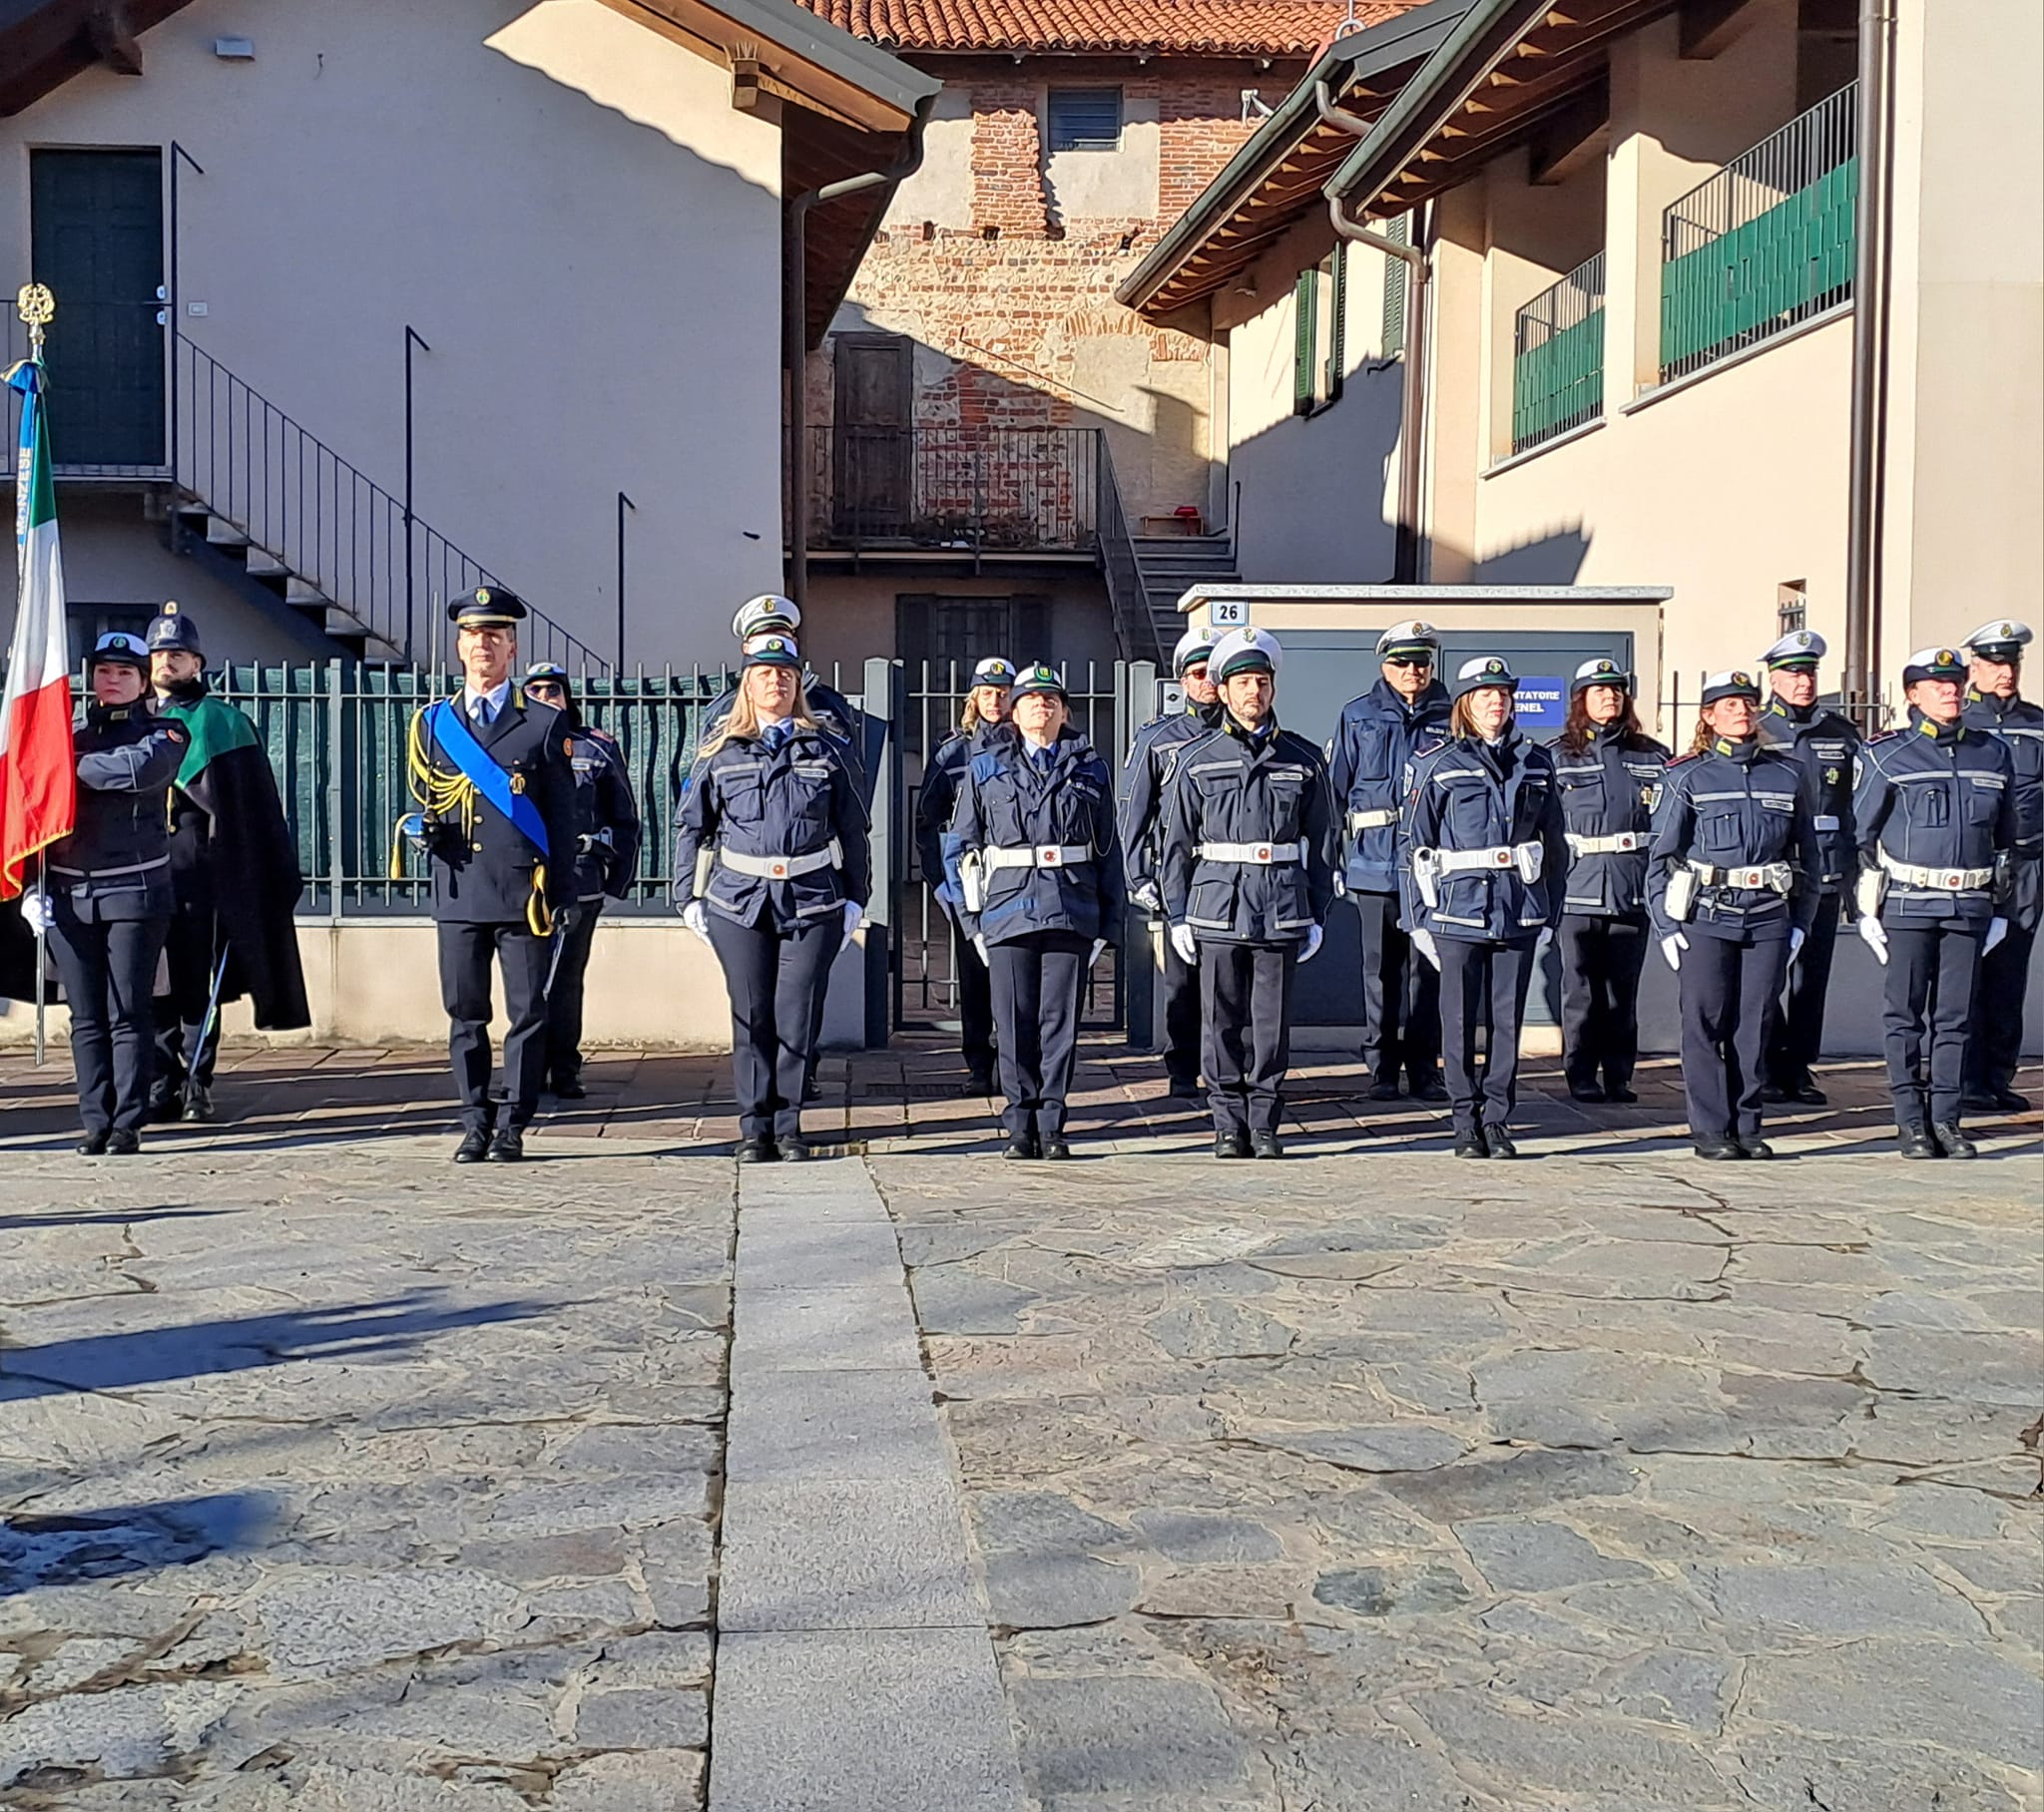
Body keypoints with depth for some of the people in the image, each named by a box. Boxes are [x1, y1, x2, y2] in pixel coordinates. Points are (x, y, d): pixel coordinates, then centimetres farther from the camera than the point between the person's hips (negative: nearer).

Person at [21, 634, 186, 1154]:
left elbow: (141, 768, -20)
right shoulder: (66, 731, 14)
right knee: (86, 1018, 5)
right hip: (68, 893, 3)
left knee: (128, 1014, -2)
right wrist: (34, 885, 5)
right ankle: (95, 1122, 11)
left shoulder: (163, 733, 4)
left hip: (135, 891, -3)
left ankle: (128, 1123, 2)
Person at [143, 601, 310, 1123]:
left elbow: (250, 805, 1)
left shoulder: (220, 721, 6)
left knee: (199, 983, -2)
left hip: (201, 870, -3)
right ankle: (160, 1087, 9)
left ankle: (197, 1087, 4)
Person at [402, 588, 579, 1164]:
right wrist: (423, 828, -4)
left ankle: (513, 1128, 8)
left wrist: (564, 894, -1)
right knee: (465, 1014, 5)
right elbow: (422, 802, 20)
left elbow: (562, 816, 5)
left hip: (525, 893, -2)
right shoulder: (433, 722, 13)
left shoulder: (545, 722, 5)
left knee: (527, 1013, 0)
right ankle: (475, 1126, 15)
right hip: (457, 892, 3)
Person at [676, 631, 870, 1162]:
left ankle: (788, 1126, 10)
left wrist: (855, 899, 7)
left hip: (813, 903, 0)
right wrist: (690, 898, 6)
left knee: (799, 1017, -1)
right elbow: (693, 829, 12)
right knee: (751, 1018, 2)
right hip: (739, 902, 0)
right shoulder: (721, 752, 9)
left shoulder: (827, 751, 8)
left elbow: (853, 830, 11)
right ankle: (754, 1128, 10)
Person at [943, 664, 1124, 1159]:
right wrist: (971, 917, 3)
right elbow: (958, 845, 9)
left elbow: (1108, 850, 10)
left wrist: (1110, 922, 5)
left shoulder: (1091, 769, 11)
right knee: (1014, 1024, 1)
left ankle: (1051, 1127, 9)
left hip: (1072, 912, 0)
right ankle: (1020, 1126, 11)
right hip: (1008, 909, 0)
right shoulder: (984, 768, 9)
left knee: (1060, 1021, 1)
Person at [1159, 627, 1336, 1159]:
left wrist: (1318, 915, 8)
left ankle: (1265, 1126, 14)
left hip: (1283, 910, 1)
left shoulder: (1303, 760, 8)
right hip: (1217, 909, 0)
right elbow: (1177, 843, 6)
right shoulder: (1196, 760, 5)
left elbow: (1322, 842, 11)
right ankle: (1229, 1126, 13)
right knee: (1223, 1022, 3)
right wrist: (1177, 916, 1)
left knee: (1272, 1023, 3)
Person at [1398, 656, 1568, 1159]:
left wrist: (1552, 909, 11)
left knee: (1508, 1019, 5)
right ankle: (1466, 1123, 11)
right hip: (1459, 908, -2)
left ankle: (1498, 1121, 14)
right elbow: (1413, 843, 1)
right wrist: (1419, 917, -3)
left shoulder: (1536, 762, 10)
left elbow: (1554, 842, 15)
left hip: (1519, 910, 3)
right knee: (1461, 1020, 1)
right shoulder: (1435, 763, 1)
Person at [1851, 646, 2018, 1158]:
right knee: (1905, 1015, 1)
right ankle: (1911, 1122, 7)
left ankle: (1946, 1119, 12)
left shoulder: (1994, 756, 10)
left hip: (1969, 905, 3)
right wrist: (1864, 909, -4)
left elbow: (2005, 837, 18)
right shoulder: (1886, 756, -1)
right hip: (1907, 903, -3)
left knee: (1954, 1016, 6)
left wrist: (1999, 905, 14)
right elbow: (1859, 835, 0)